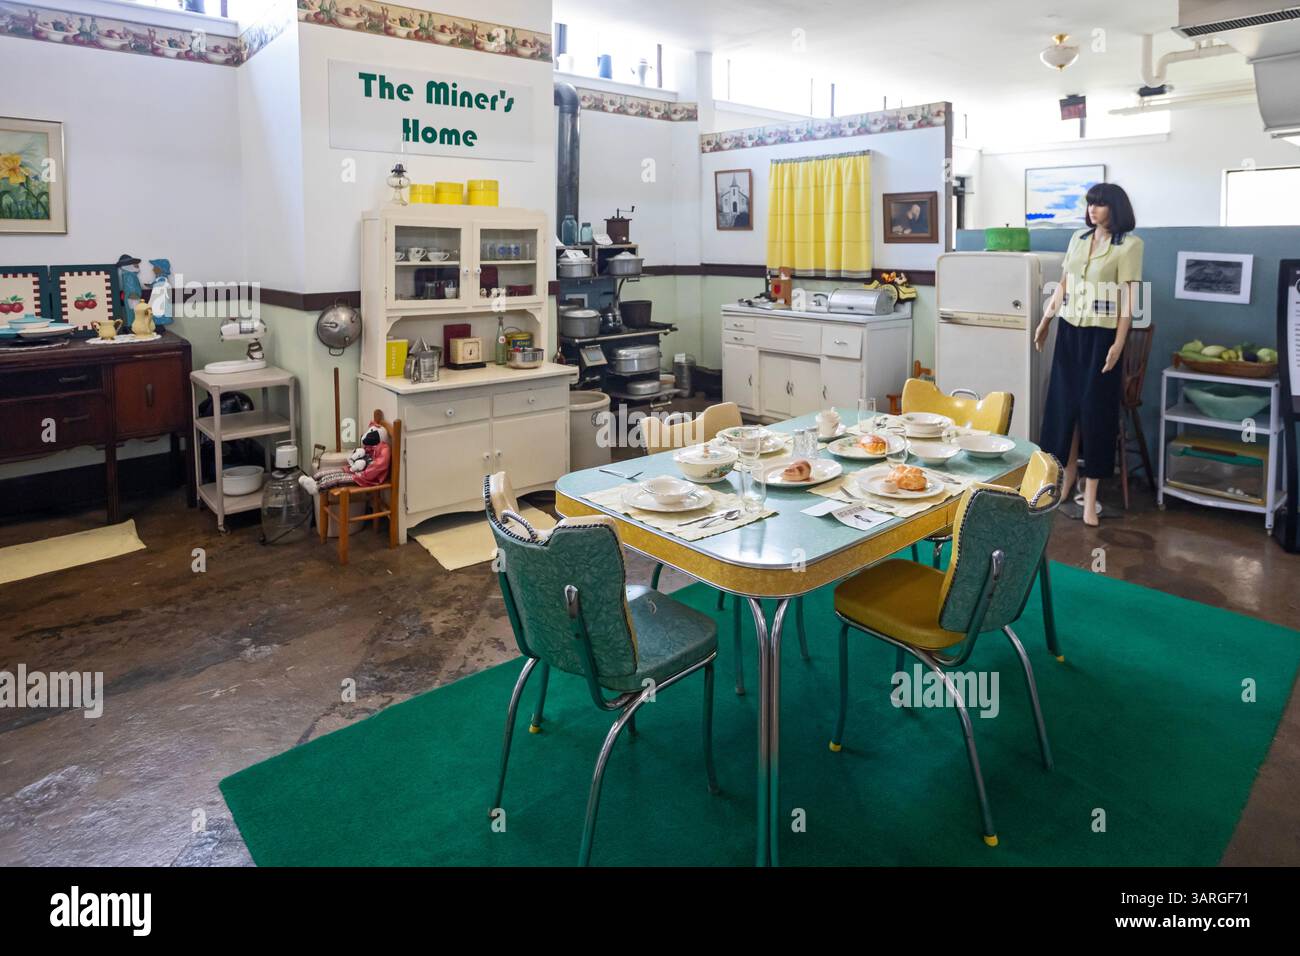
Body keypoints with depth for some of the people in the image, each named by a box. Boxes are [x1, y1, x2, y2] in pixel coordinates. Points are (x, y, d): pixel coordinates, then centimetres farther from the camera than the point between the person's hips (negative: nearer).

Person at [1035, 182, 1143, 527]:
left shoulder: (1129, 245, -7)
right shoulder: (1078, 238, 10)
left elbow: (1128, 298, -11)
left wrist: (1118, 344, -17)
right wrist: (1045, 322, 17)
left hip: (1101, 335, -5)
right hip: (1070, 331, 5)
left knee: (1095, 409, -2)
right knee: (1064, 404, 7)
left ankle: (1090, 496, 4)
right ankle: (1067, 478, 20)